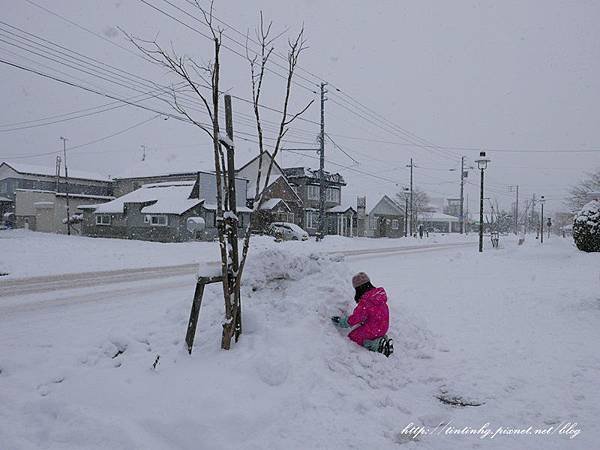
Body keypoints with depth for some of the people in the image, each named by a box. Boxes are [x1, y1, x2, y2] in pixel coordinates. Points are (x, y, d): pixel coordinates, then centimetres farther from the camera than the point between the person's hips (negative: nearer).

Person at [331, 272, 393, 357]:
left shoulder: (365, 302, -24)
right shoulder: (380, 294, 0)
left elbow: (355, 319, -20)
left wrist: (340, 321, -7)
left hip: (372, 330, -8)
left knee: (352, 336, 7)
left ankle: (377, 345, -7)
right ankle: (382, 339, 6)